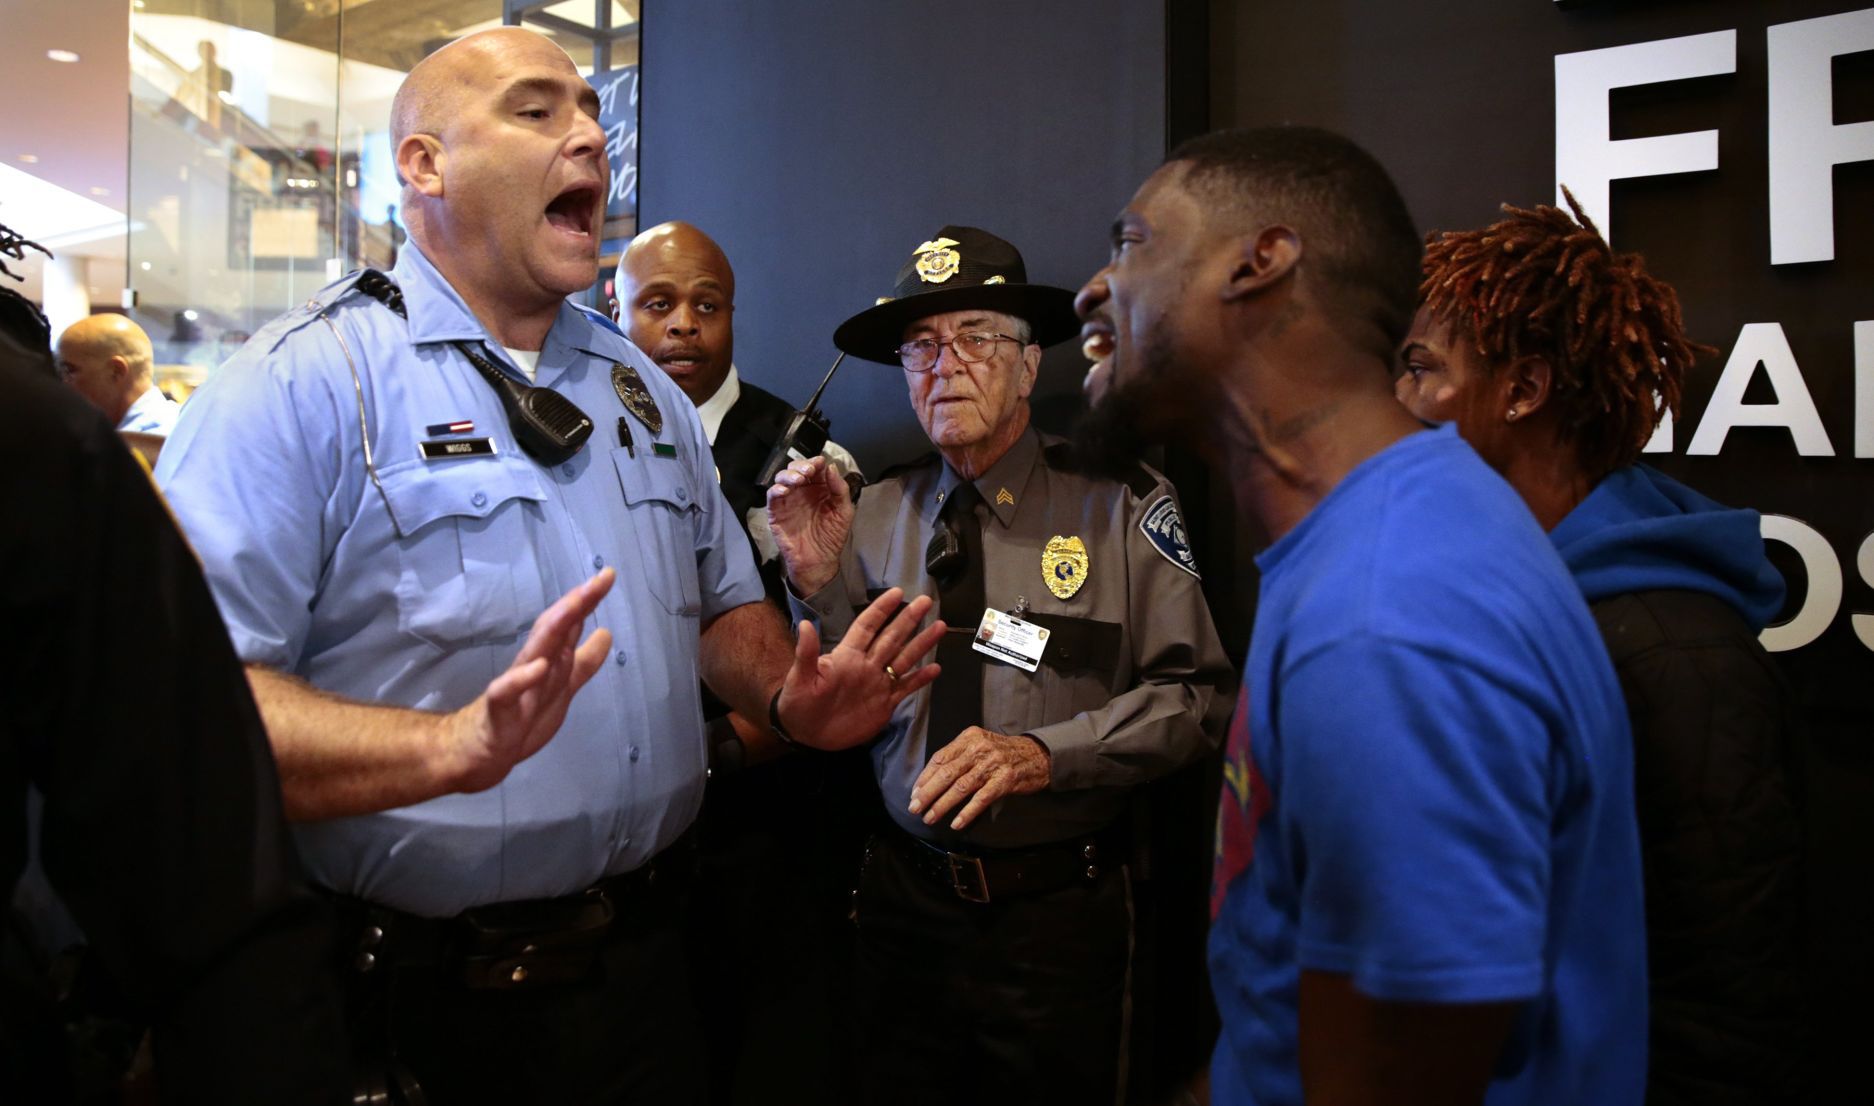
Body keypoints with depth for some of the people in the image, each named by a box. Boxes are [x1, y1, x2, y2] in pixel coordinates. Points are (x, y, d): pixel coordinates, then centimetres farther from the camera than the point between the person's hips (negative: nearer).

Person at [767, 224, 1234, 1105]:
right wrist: (819, 578, -11)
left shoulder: (1120, 504, -7)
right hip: (904, 897, 3)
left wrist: (1043, 753, -21)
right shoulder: (878, 512, 1)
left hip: (1058, 909, -2)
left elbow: (1195, 695, -11)